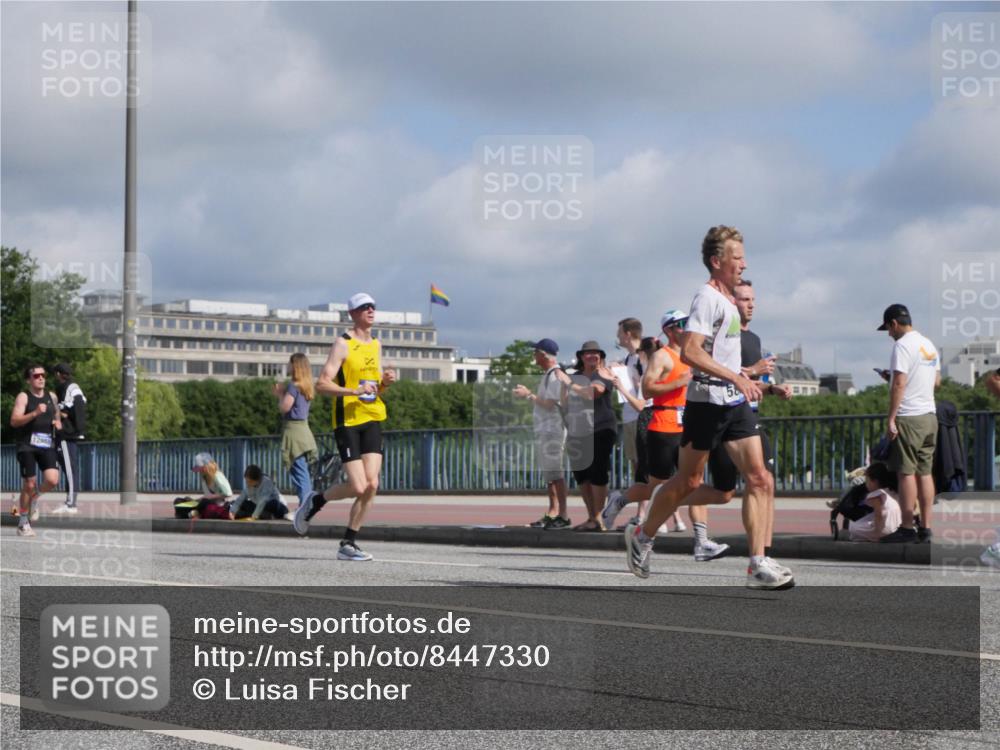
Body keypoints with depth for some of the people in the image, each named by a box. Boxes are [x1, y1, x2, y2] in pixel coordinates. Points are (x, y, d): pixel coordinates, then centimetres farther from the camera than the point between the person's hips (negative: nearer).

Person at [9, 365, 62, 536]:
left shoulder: (51, 396, 14)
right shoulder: (23, 397, -3)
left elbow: (57, 417, 31)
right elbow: (14, 421, -15)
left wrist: (58, 423, 8)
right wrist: (35, 413, -27)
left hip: (47, 445, 4)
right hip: (27, 445, -4)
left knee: (52, 480, -15)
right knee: (29, 485, -4)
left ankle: (35, 498, 18)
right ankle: (23, 524, 12)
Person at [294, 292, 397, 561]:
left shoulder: (376, 345, 16)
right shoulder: (343, 344, -6)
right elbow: (322, 384, -13)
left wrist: (385, 382, 2)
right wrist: (354, 391, -25)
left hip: (372, 420, 6)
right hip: (347, 421, -6)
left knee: (372, 485, -6)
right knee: (358, 487, -13)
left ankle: (348, 543, 4)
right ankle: (314, 502, 16)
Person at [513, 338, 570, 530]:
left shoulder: (555, 375, -13)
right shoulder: (547, 375, 18)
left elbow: (550, 404, -20)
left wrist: (529, 395, -14)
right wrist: (527, 394, 12)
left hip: (553, 429, -11)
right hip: (543, 430, 11)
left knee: (554, 472, -12)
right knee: (548, 473, 12)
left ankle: (563, 515, -14)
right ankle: (552, 513, 16)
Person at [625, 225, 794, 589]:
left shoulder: (727, 300, 17)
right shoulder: (708, 297, -12)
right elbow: (689, 352, -24)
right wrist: (735, 377, -26)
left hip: (735, 402, 8)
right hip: (707, 402, -8)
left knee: (760, 480, -5)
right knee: (688, 481, 3)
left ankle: (758, 565, -8)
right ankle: (642, 535, 25)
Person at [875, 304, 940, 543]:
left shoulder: (902, 345, -12)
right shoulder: (929, 345, 14)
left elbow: (899, 384, -18)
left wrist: (891, 419, -15)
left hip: (909, 418, -8)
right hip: (929, 415, 8)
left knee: (906, 472, -5)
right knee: (925, 472, 8)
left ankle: (907, 528, -4)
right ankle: (925, 527, 9)